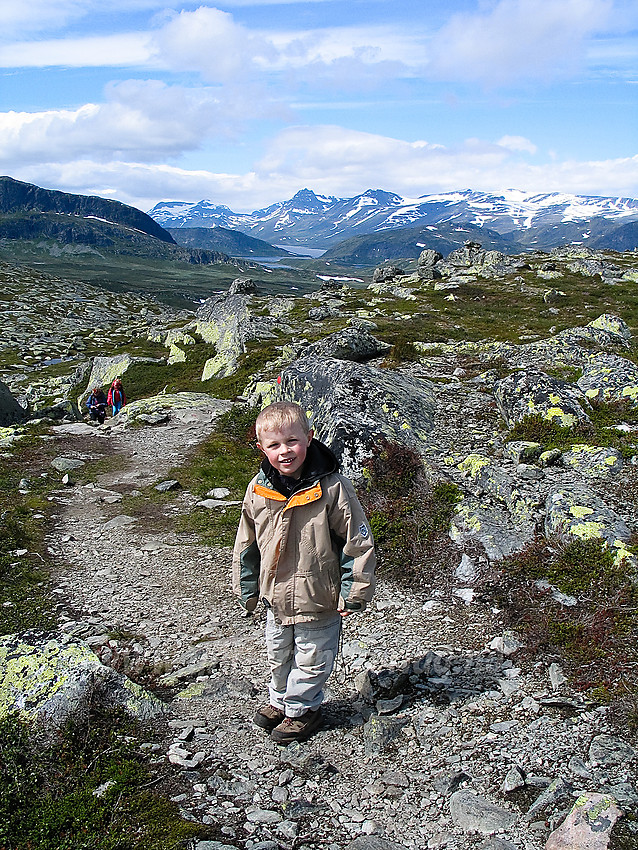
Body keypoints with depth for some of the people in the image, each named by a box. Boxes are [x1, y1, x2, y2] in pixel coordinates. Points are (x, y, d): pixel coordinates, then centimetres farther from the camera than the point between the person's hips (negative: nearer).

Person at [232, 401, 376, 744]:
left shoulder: (331, 487, -22)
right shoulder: (258, 490, -9)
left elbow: (357, 541, -15)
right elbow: (246, 542, 5)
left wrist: (354, 591, -12)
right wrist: (247, 588, 11)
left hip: (319, 600, -4)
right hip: (275, 597, 5)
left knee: (311, 660, 15)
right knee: (277, 656, 25)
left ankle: (302, 709, 39)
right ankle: (280, 700, 50)